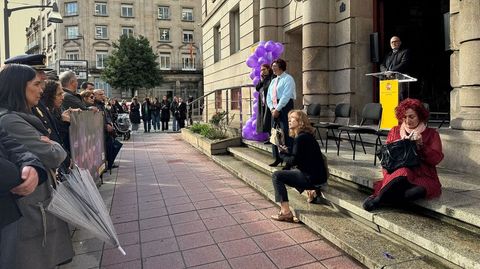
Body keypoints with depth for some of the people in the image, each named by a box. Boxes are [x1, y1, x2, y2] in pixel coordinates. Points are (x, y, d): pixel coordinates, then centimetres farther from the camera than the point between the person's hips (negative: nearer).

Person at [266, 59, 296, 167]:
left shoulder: (288, 79, -4)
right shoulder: (273, 81, 19)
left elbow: (286, 96, -15)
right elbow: (268, 96, 15)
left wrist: (277, 109, -17)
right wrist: (272, 108, -2)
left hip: (285, 107, -8)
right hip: (275, 109, 8)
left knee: (286, 133, -9)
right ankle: (278, 158, 20)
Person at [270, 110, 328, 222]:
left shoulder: (300, 138, -17)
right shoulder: (307, 135, 13)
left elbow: (293, 161, -17)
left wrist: (284, 154, 1)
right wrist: (287, 151, 2)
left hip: (312, 178, -10)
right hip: (318, 176, 10)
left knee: (277, 176, -8)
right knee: (290, 171, 33)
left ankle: (285, 212, -10)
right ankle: (313, 191, 18)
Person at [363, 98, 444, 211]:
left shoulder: (431, 134, 13)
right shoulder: (395, 131, 17)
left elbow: (436, 159, 1)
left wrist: (421, 144, -12)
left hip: (422, 176, 0)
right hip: (396, 172, 0)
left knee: (420, 189, -37)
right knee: (403, 173, -39)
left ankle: (377, 199, -35)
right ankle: (378, 199, -34)